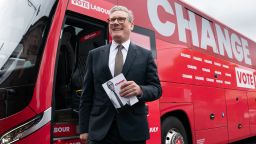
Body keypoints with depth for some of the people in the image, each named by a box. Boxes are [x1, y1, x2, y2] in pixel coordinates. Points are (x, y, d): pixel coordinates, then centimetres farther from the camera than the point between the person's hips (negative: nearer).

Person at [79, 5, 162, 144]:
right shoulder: (95, 55, 7)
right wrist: (84, 129, 3)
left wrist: (140, 90, -19)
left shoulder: (145, 55, 3)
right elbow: (87, 94, 6)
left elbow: (157, 89, 2)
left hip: (133, 130, 0)